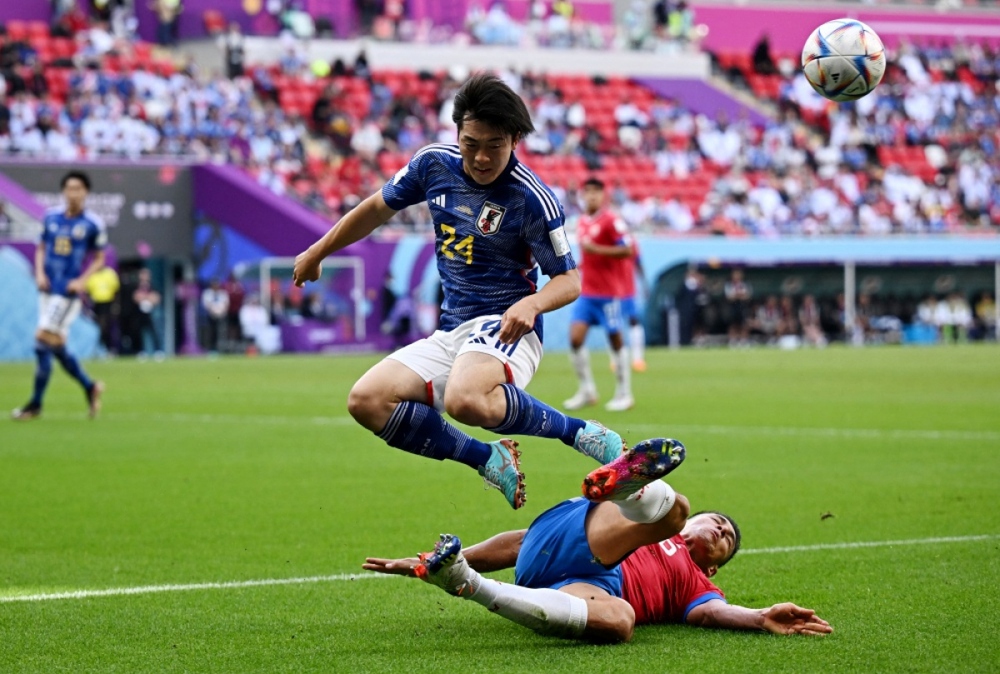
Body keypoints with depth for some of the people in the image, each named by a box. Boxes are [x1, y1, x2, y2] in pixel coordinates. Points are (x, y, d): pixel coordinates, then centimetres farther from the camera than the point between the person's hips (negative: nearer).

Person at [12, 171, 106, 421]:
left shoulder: (93, 224, -5)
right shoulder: (51, 217, 7)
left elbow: (99, 259, 3)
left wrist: (82, 280, -10)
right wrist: (40, 273, 0)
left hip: (70, 291, -6)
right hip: (48, 288, 6)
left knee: (44, 340, -11)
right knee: (55, 347, 9)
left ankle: (36, 403, -4)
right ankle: (90, 387, 27)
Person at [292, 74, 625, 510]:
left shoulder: (531, 199, -14)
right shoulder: (434, 164, 2)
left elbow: (569, 279, -8)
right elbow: (378, 208, 20)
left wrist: (532, 303, -30)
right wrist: (317, 253, 29)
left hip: (502, 327, -7)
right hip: (450, 332, 7)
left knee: (465, 400, -40)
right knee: (366, 401, -15)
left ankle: (578, 432, -19)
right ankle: (489, 460, -8)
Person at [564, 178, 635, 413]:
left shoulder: (611, 221, -11)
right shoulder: (582, 221, 11)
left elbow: (627, 250, -17)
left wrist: (596, 249, -22)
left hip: (608, 293, -6)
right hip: (585, 292, 6)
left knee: (615, 340, 1)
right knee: (575, 338, -5)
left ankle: (624, 394, 10)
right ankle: (587, 391, 5)